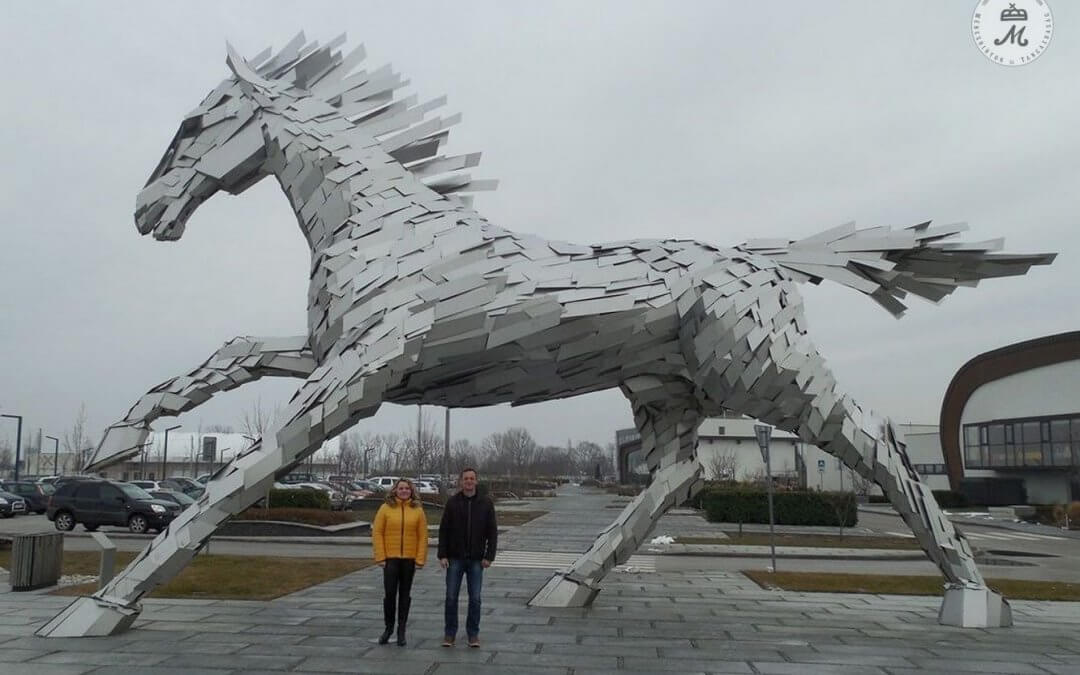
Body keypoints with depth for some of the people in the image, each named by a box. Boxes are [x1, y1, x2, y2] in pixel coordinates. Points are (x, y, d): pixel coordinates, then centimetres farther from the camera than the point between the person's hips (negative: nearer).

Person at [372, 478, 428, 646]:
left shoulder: (418, 510, 1)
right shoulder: (386, 508, -1)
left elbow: (423, 536, 1)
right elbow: (377, 533, -2)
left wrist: (420, 559, -5)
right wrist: (380, 557, -7)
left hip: (409, 559, 1)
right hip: (390, 558, -1)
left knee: (405, 594, 9)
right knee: (389, 594, 0)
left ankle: (401, 631, 19)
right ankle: (388, 627, 20)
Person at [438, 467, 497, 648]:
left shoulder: (486, 503, -2)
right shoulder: (452, 502, -2)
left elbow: (492, 532, -1)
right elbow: (443, 530, -1)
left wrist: (489, 556, -7)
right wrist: (442, 555, -7)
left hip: (476, 559, 0)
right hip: (455, 558, 0)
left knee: (475, 599, 3)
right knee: (451, 597, 3)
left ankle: (473, 634, 15)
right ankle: (450, 634, 15)